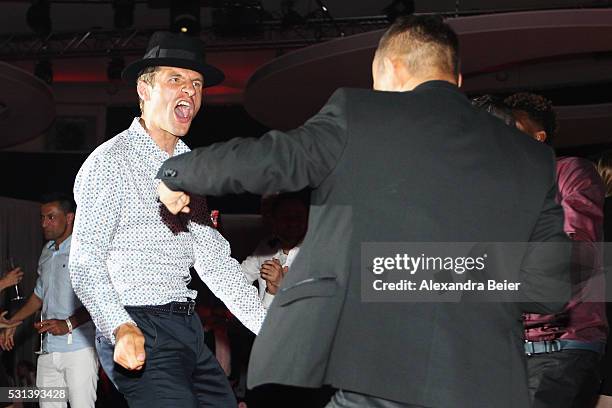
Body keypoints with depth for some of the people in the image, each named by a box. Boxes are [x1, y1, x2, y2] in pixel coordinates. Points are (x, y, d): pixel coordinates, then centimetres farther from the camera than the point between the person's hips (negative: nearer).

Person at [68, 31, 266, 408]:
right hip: (138, 332, -7)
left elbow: (214, 260, 13)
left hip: (189, 330, 8)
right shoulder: (110, 162, -8)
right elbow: (86, 264, -15)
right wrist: (122, 329, -31)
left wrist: (271, 329, 3)